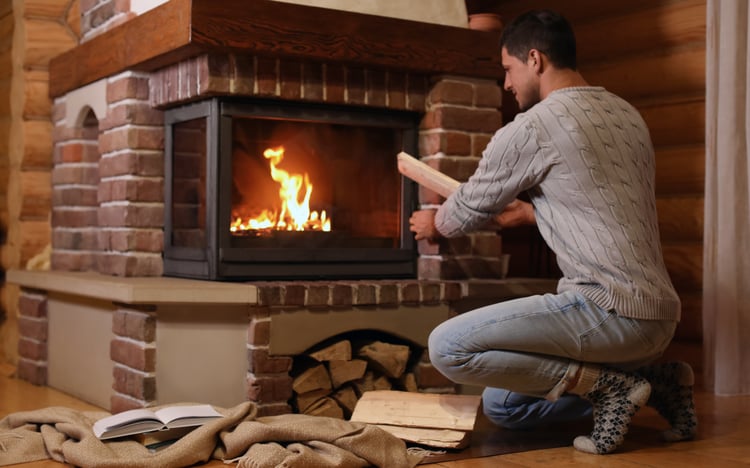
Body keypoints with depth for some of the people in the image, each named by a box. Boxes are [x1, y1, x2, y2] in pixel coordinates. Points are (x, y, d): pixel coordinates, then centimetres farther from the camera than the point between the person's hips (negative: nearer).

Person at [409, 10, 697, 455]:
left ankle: (604, 383, -9)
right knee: (502, 404, 18)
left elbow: (471, 209, 5)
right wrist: (529, 212, 39)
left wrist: (435, 224, 27)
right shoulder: (627, 114, 15)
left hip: (609, 310, -9)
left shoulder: (531, 127, -9)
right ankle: (652, 379, 10)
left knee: (448, 347, -13)